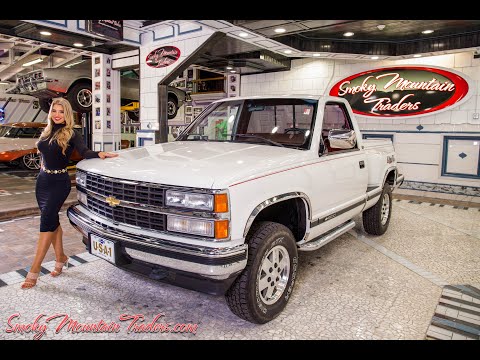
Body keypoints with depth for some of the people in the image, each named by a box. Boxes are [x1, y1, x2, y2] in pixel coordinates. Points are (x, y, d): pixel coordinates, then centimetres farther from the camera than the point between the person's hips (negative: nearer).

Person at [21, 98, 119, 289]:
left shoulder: (71, 134, -8)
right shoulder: (47, 132, 10)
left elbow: (84, 152, -22)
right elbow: (42, 153, 21)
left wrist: (99, 154, -40)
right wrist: (44, 167, 6)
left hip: (59, 183, -6)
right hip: (42, 180, 6)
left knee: (47, 220, -11)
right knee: (52, 220, 11)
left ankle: (34, 270, -8)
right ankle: (60, 257, 26)